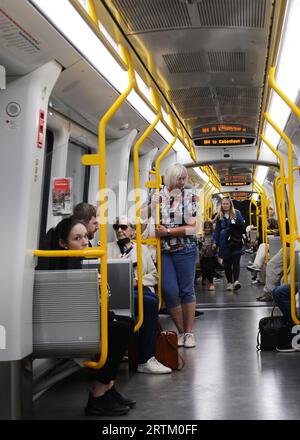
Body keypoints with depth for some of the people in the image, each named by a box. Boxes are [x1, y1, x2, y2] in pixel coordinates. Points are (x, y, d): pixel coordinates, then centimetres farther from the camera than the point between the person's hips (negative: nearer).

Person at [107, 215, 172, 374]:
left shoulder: (142, 249, 24)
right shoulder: (108, 248, 21)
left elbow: (154, 276, 17)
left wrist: (137, 280, -1)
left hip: (140, 289, 2)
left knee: (152, 300, -36)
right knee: (151, 302, -33)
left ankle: (145, 360, -30)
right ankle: (145, 359, -26)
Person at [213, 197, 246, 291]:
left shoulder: (236, 213, 5)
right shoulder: (219, 216, 9)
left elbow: (243, 225, 3)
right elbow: (217, 230, 10)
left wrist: (236, 222, -17)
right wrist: (216, 242, 5)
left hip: (236, 241, -2)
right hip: (224, 243, 2)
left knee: (236, 261, -11)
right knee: (227, 263, 4)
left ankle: (236, 281, -22)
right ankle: (229, 282, 11)